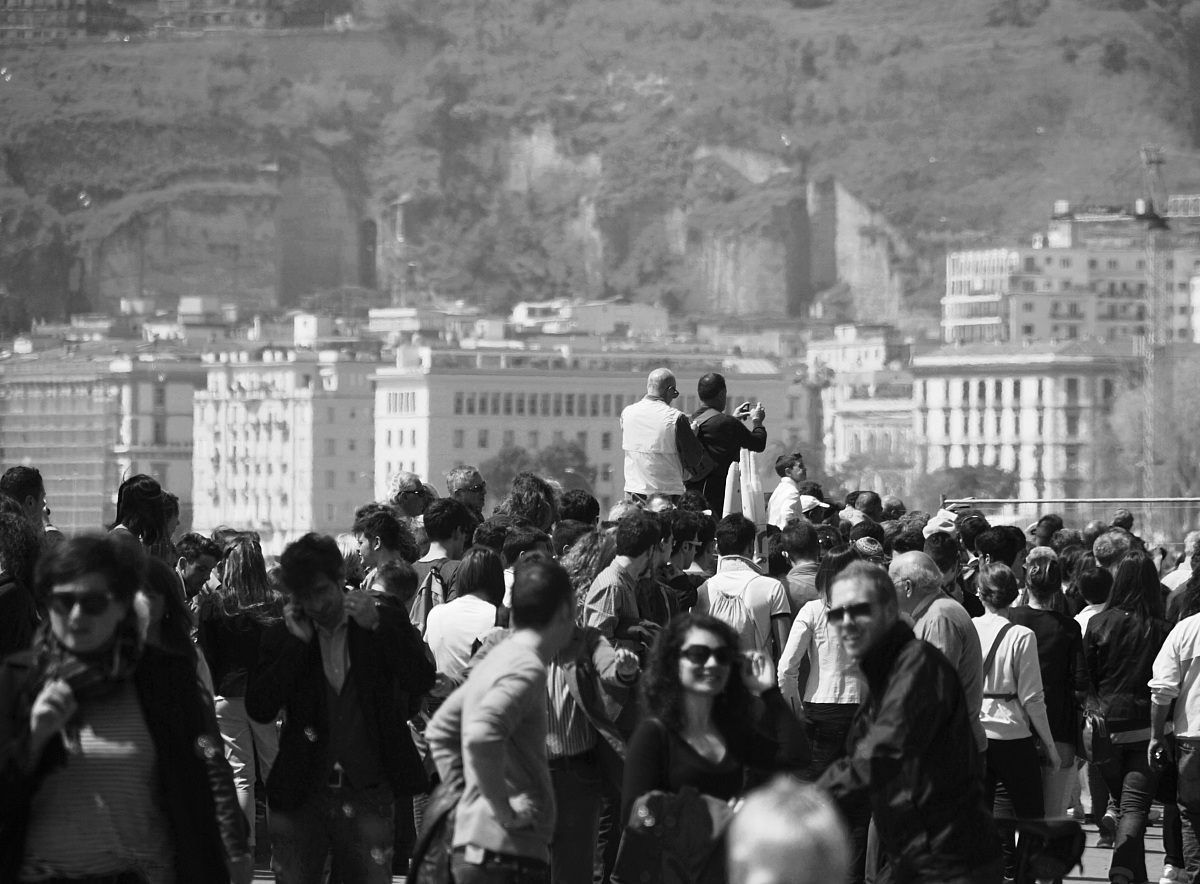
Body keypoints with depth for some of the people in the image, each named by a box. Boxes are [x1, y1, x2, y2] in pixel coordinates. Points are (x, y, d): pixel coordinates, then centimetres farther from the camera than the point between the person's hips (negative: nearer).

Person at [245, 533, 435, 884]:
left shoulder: (385, 624, 2)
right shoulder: (282, 636, 5)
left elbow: (422, 681, -11)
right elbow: (259, 709, -5)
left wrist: (377, 627, -17)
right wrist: (297, 643, -9)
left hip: (366, 793, -1)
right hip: (301, 795, 1)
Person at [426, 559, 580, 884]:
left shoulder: (498, 660, 15)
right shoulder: (526, 668, -14)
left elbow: (441, 729, 25)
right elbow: (481, 737, -30)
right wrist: (505, 810, -20)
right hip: (506, 857, -10)